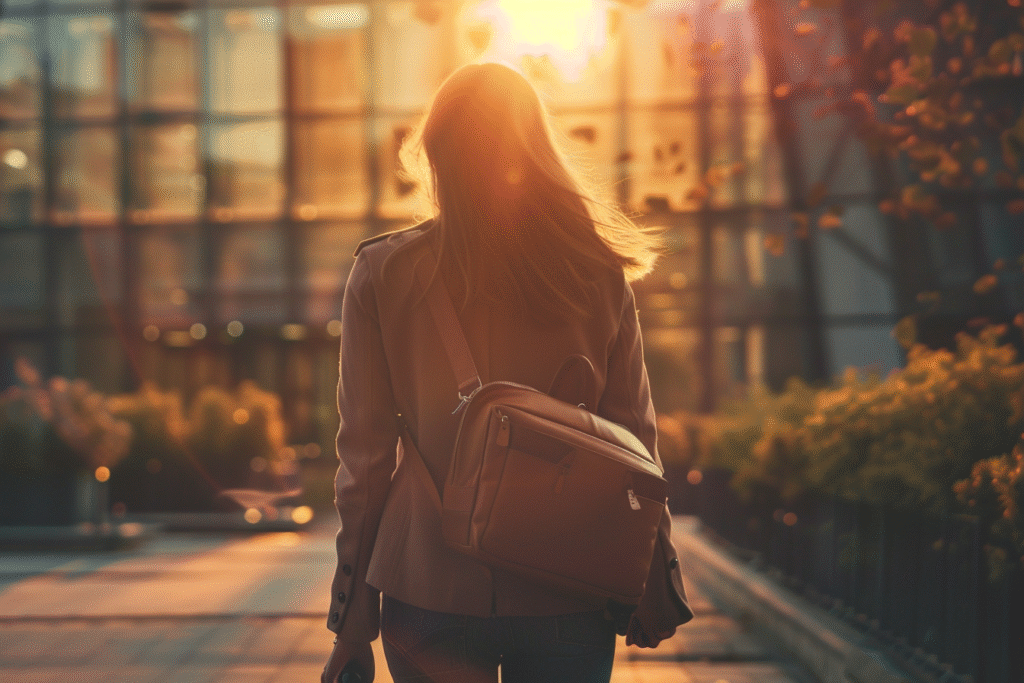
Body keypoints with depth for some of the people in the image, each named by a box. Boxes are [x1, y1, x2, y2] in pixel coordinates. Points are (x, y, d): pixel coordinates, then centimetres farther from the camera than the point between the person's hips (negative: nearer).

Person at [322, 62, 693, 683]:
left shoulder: (382, 273, -4)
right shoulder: (599, 274, -2)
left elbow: (366, 453, -2)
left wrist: (352, 624, 3)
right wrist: (655, 588, 9)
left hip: (429, 592, 0)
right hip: (569, 600, 1)